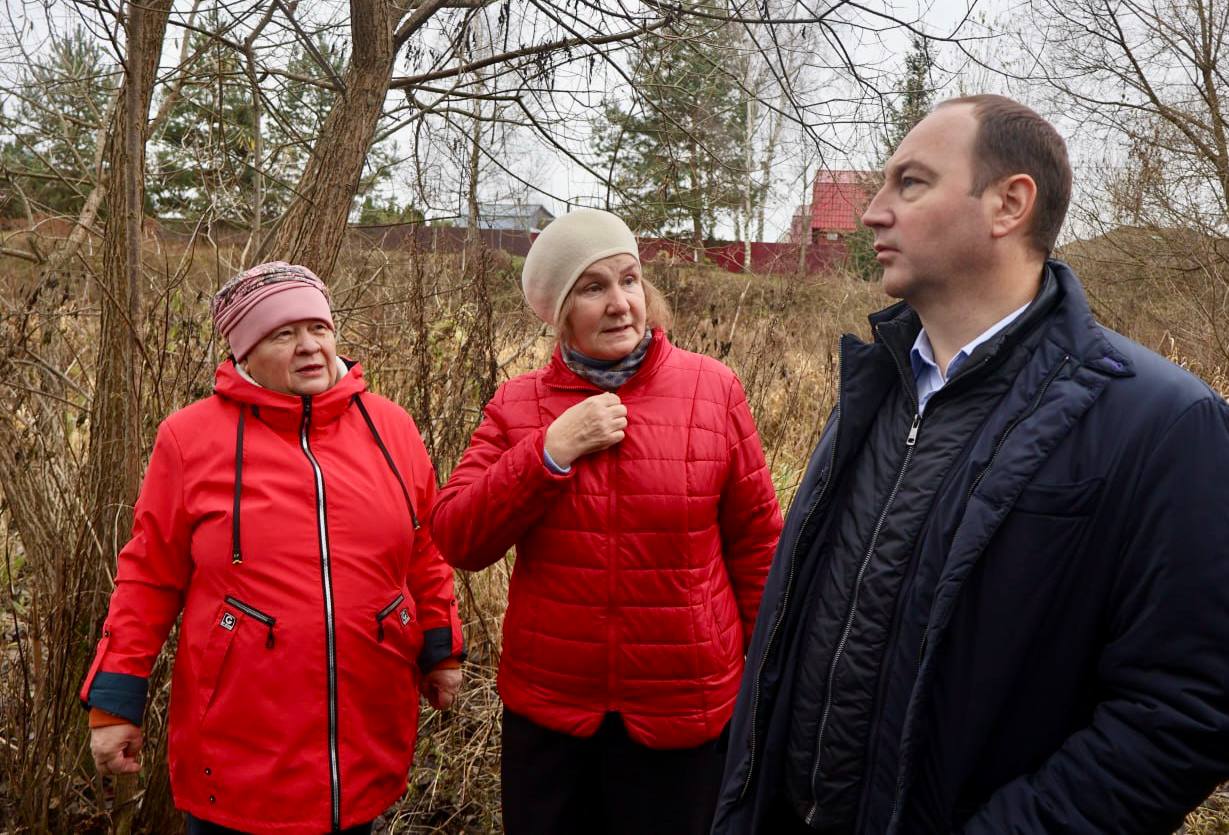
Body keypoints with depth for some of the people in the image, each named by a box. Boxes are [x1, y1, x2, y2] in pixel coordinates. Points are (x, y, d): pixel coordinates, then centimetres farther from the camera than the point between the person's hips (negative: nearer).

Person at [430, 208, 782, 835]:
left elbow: (756, 543, -1)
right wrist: (549, 451, -18)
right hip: (546, 707, 2)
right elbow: (457, 541, -7)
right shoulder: (518, 403, -1)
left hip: (683, 709, -1)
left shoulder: (714, 390, -7)